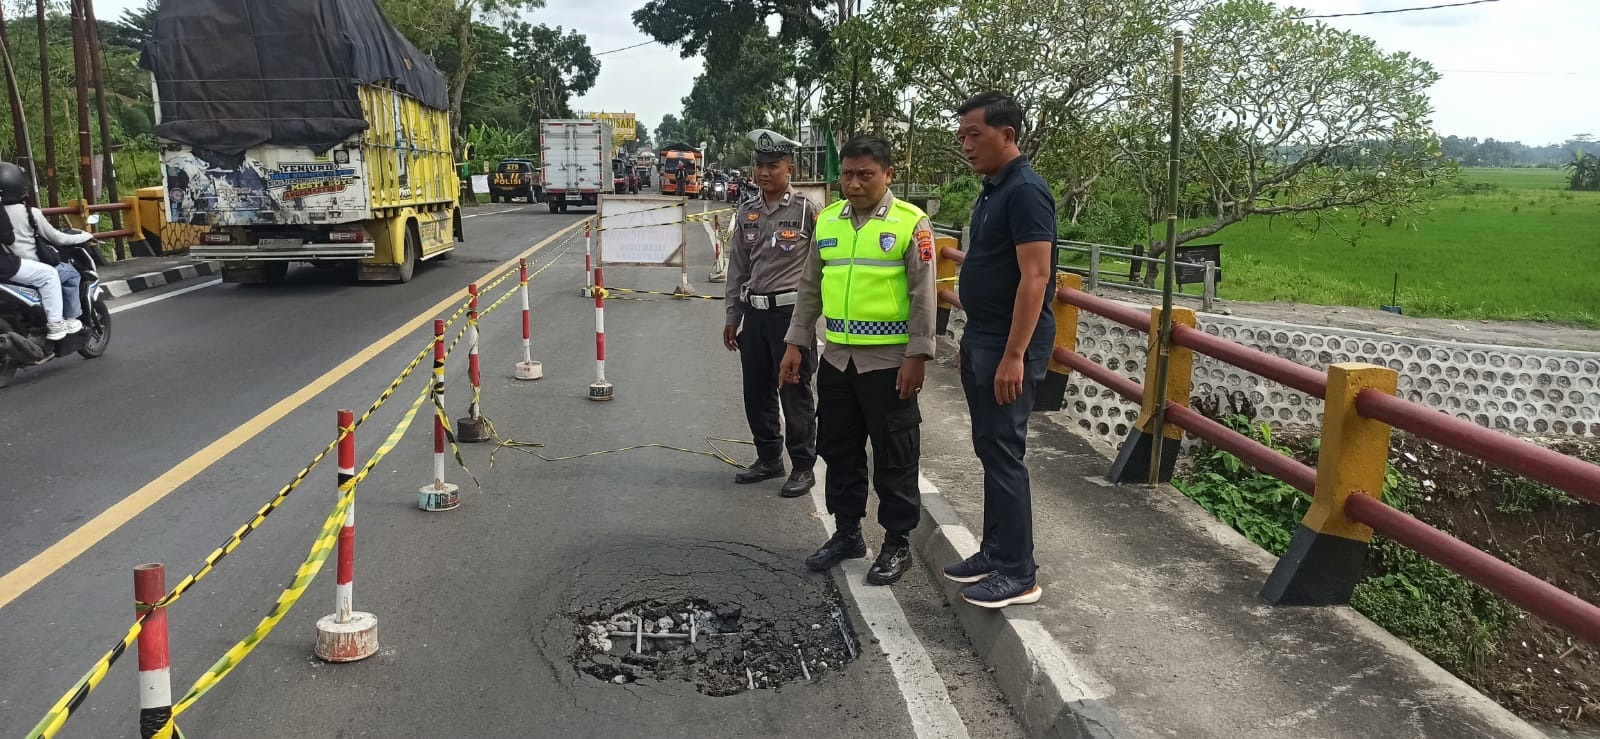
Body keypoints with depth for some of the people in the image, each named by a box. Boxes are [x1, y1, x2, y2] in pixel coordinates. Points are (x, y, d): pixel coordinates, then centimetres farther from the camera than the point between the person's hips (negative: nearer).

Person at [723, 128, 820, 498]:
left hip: (791, 312, -6)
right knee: (756, 391, 13)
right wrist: (732, 318, 13)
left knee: (795, 393, 1)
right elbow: (737, 269, 14)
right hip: (754, 312, 6)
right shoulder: (746, 212, 9)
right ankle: (769, 458, 29)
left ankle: (803, 467, 13)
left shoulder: (807, 210, -7)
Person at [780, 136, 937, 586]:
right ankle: (847, 533, 30)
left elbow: (923, 296, -8)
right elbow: (810, 288, 14)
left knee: (894, 458, 5)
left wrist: (916, 356, -12)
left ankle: (897, 544, 18)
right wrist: (796, 344, 10)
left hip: (889, 361, -5)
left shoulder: (911, 223, -7)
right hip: (837, 359, 5)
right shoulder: (827, 221, 9)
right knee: (839, 451, 14)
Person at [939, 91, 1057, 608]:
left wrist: (1014, 356, -25)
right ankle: (994, 552, 25)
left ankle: (1018, 574, 4)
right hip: (980, 339, 10)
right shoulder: (992, 191, 14)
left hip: (1009, 345, -10)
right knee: (988, 449, 14)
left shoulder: (1026, 191, -15)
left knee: (1003, 452, -5)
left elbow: (1035, 277, -22)